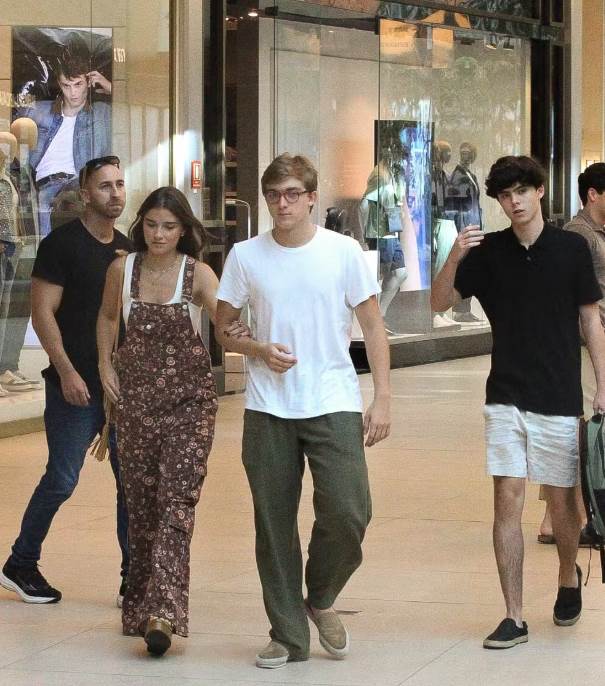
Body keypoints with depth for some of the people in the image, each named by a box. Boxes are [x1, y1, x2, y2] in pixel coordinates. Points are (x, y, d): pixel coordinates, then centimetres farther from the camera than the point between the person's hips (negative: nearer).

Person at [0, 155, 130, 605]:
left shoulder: (127, 249, 11)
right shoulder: (63, 244, -7)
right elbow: (42, 312, -11)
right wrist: (67, 372, -18)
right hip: (76, 388, -6)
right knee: (62, 480, -2)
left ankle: (134, 579, 8)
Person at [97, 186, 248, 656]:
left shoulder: (197, 274, -9)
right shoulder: (122, 270, 1)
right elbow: (107, 318, 20)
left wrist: (238, 332, -45)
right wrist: (106, 365, 8)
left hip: (189, 396, -3)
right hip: (136, 393, 3)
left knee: (177, 496, -14)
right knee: (142, 498, 8)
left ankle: (163, 609, -23)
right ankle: (143, 600, 22)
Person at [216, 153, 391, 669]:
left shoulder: (344, 252, -1)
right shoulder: (245, 256, 3)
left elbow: (374, 327, 2)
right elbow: (223, 329, 11)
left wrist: (382, 398, -5)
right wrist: (260, 350, -10)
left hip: (334, 403, -2)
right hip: (267, 409, 2)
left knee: (348, 513, -12)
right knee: (274, 524, 5)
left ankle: (321, 600, 15)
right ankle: (288, 635, 16)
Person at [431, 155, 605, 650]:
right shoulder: (488, 251, 3)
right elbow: (440, 303, 2)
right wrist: (454, 258, -17)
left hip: (560, 399, -1)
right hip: (506, 399, 1)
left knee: (562, 500, 8)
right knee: (507, 500, -5)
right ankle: (514, 618, -1)